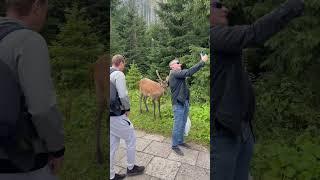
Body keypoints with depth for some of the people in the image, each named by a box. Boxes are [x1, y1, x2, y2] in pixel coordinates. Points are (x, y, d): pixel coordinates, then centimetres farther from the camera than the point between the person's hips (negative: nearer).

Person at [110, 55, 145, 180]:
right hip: (117, 115, -8)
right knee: (131, 139, 12)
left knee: (112, 144, 16)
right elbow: (123, 95, -22)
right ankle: (131, 168, 29)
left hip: (110, 115, 8)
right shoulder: (118, 74, -15)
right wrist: (127, 109, -6)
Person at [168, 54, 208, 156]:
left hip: (185, 103, 10)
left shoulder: (178, 74, 19)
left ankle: (180, 141, 35)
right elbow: (189, 72, -23)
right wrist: (202, 62, -20)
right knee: (178, 126, -1)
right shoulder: (174, 74, -16)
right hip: (178, 104, -10)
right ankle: (174, 146, 14)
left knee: (183, 125, 19)